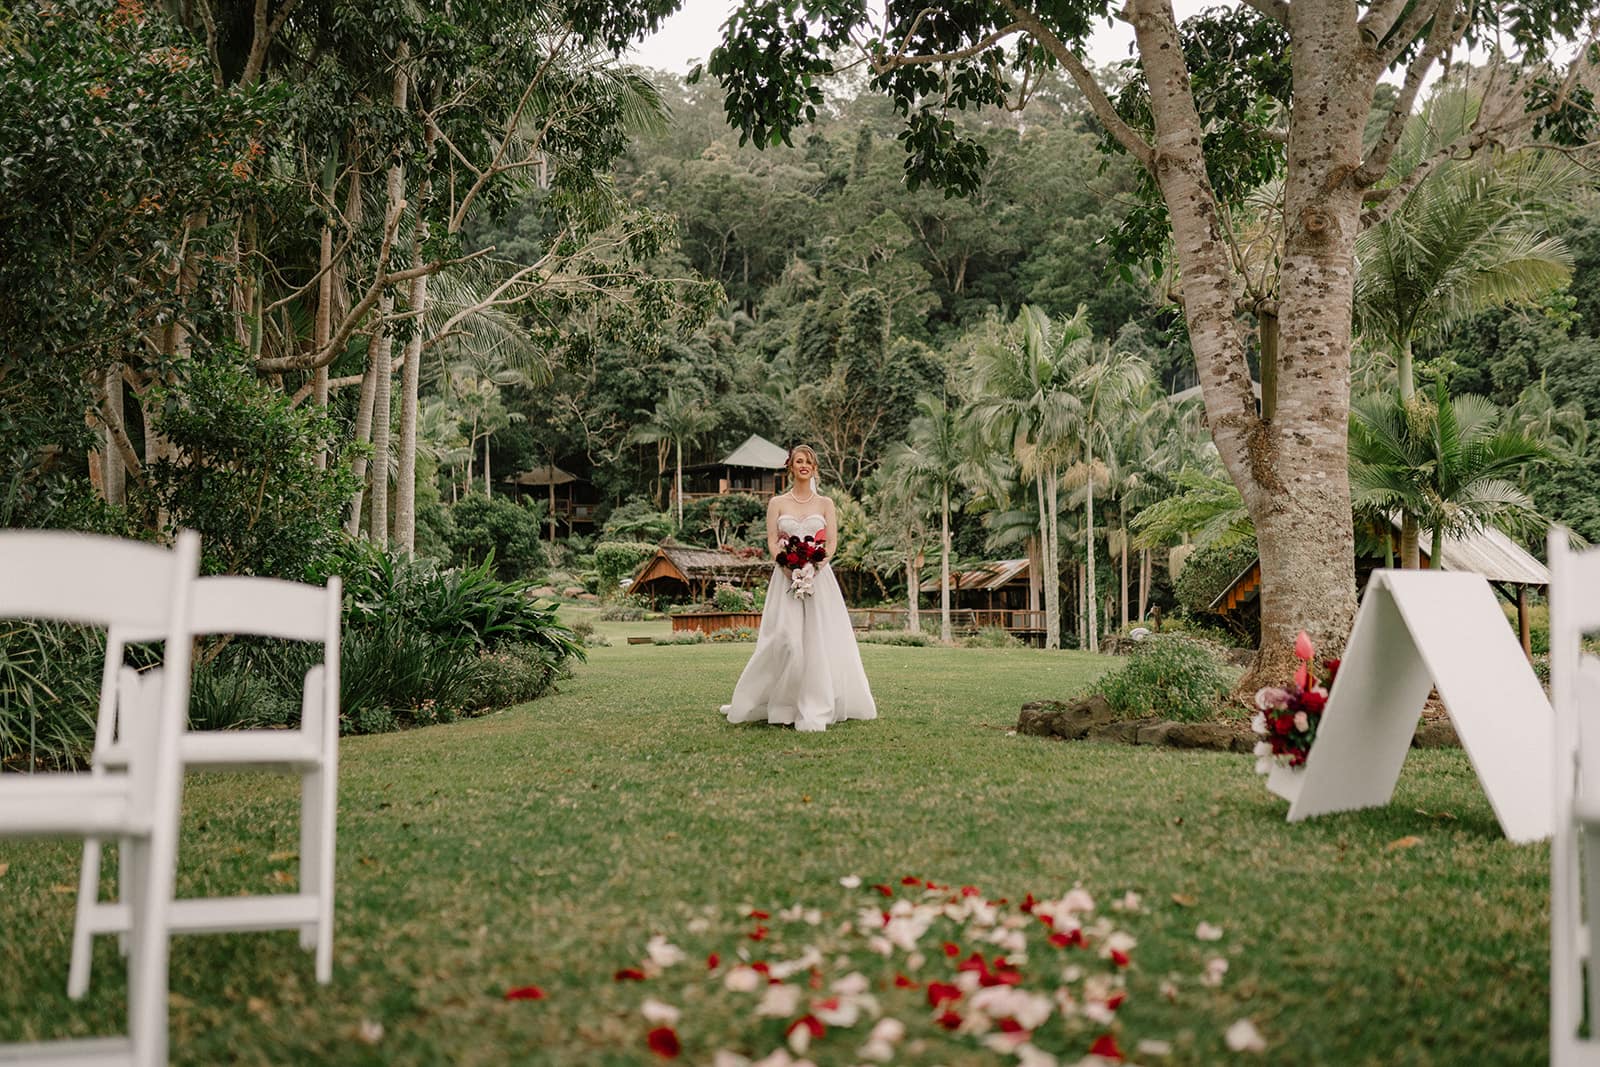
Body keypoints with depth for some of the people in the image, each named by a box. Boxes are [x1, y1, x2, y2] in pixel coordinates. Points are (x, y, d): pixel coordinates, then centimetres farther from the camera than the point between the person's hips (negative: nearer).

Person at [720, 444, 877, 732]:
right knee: (784, 638, -10)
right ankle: (780, 705, 1)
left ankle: (816, 709, 0)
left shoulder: (825, 504, 10)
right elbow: (772, 542, 2)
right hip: (786, 576, -1)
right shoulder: (777, 503, 8)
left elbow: (832, 542, 3)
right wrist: (787, 566, -14)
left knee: (819, 639, -5)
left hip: (819, 576, 1)